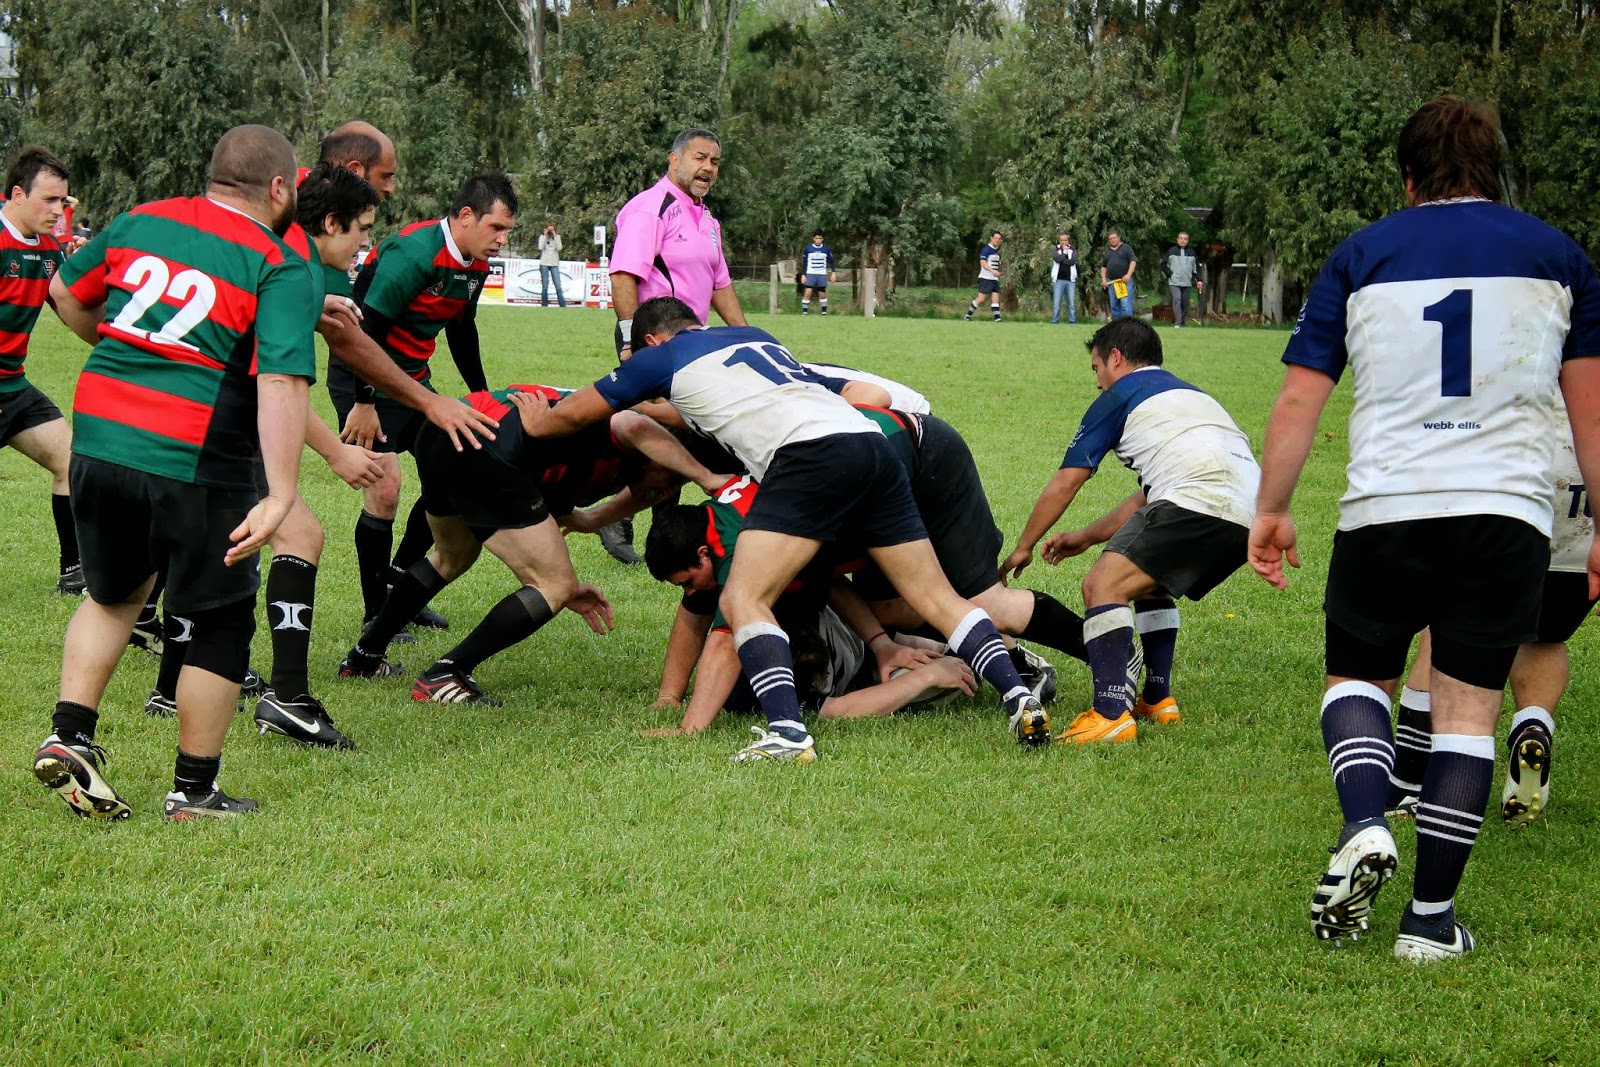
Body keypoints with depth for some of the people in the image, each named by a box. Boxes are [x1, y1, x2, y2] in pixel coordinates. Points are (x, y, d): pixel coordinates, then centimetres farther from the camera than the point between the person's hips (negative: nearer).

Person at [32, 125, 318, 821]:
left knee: (112, 595, 28)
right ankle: (193, 790, 18)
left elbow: (67, 294, 24)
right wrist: (280, 496, -24)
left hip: (98, 443, 5)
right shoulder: (282, 271, -6)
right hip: (196, 466, -5)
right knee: (221, 623, 12)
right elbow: (282, 383, -19)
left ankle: (68, 737, 17)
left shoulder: (140, 222, 10)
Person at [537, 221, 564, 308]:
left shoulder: (557, 236, 6)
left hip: (554, 264, 0)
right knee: (545, 287, 0)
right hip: (544, 264, 0)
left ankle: (563, 306, -9)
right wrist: (545, 235, -10)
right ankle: (544, 306, 6)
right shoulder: (542, 236, 5)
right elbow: (540, 247, -10)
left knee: (558, 287, -7)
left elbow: (559, 248, -8)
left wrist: (555, 236, -9)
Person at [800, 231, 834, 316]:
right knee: (807, 293, -13)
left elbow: (831, 261, 11)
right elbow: (804, 263, 6)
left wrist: (833, 273, 2)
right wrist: (803, 275, 0)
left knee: (822, 294, 5)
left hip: (822, 275, 1)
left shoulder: (826, 249, 3)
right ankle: (804, 312, -9)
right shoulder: (807, 249, 1)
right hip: (810, 274, -1)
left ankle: (824, 312, 16)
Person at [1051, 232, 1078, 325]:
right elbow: (1057, 258, -12)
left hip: (1070, 280, 1)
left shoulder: (1073, 251, 10)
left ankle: (1072, 321, 4)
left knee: (1072, 303, 0)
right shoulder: (1055, 251, 10)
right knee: (1056, 303, -5)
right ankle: (1055, 322, -3)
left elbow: (1073, 261, -8)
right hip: (1058, 280, -1)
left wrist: (1061, 260, -7)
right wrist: (1064, 251, -3)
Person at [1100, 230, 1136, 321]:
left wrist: (1128, 275, -16)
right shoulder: (1106, 252, 18)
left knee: (1125, 304, -13)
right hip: (1111, 282, 5)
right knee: (1114, 306, 7)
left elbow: (1133, 261, -4)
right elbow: (1103, 266, 22)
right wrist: (1103, 279, 9)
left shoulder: (1126, 248, 3)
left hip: (1125, 280, -5)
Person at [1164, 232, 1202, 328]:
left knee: (1185, 303, 4)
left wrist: (1199, 280, 6)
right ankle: (1177, 323, -21)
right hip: (1174, 282, -3)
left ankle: (1182, 323, 13)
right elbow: (1163, 264, 9)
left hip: (1187, 283, 3)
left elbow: (1196, 267, 15)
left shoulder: (1191, 252, 12)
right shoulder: (1172, 251, 6)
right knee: (1177, 300, -16)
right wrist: (1170, 274, -3)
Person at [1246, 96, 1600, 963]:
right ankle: (1431, 917, 4)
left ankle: (1364, 826, -9)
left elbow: (1298, 400, 4)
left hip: (1385, 510, 0)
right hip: (1507, 513, 0)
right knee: (1467, 709, 6)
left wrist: (1270, 511, 11)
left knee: (1357, 677, 18)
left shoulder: (1361, 257, 7)